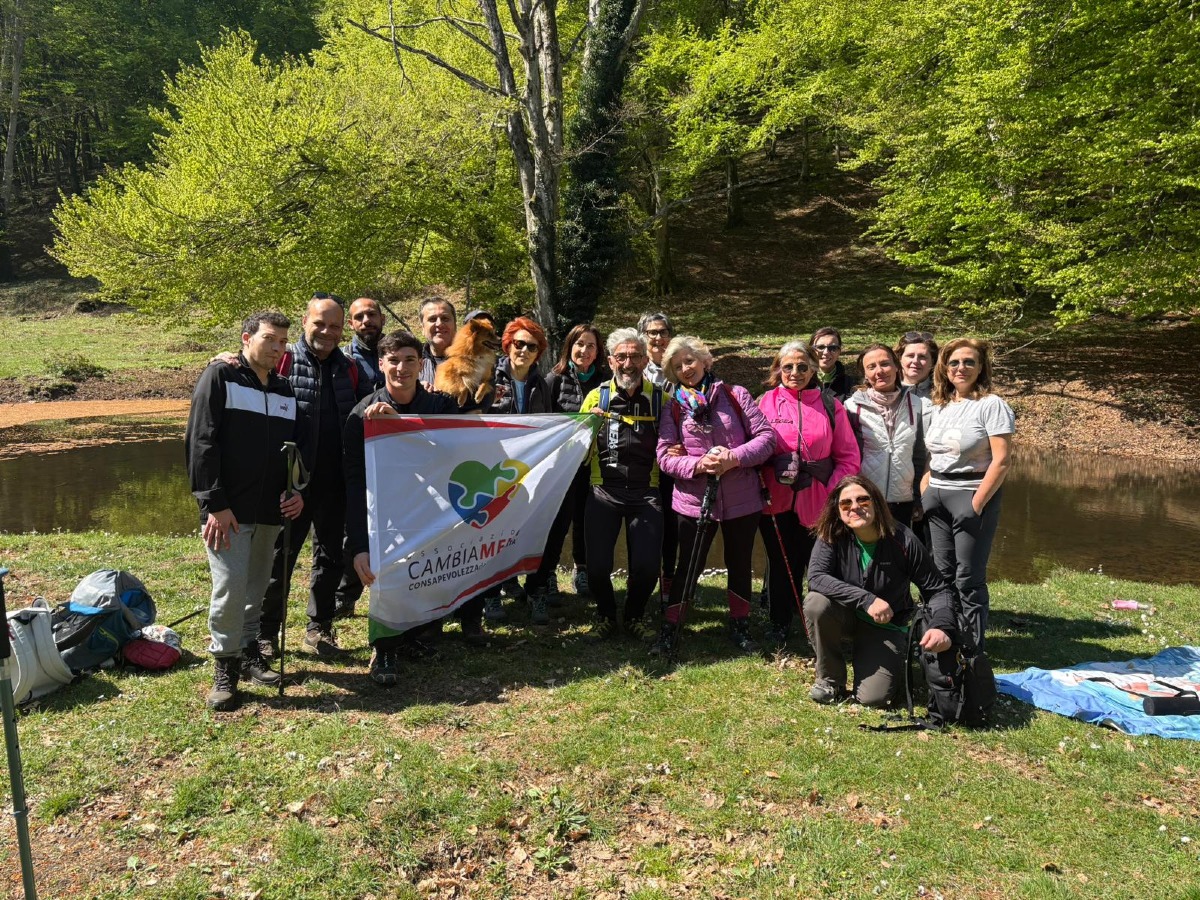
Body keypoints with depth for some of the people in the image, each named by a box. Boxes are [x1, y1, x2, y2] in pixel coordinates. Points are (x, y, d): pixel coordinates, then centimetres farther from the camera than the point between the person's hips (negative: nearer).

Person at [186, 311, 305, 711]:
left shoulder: (286, 391, 16)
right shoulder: (220, 377, -2)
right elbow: (200, 442, -9)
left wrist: (297, 492, 2)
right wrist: (214, 503, -15)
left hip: (271, 512, 6)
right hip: (228, 510, -6)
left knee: (257, 587, 13)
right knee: (231, 587, -10)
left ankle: (248, 650, 28)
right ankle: (225, 667, 6)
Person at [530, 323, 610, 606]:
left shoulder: (606, 380, 2)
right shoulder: (555, 379, -3)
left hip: (593, 463, 2)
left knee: (585, 517, 10)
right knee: (559, 518, -3)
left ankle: (582, 569, 29)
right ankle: (545, 575, 8)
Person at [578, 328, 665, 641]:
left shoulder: (659, 398, 2)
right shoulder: (597, 397, 2)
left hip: (646, 494, 0)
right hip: (604, 493, 0)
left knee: (647, 566, -7)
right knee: (597, 565, -6)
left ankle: (634, 615, 24)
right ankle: (606, 615, 24)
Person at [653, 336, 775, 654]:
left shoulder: (735, 395, 0)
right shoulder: (672, 408, 2)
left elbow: (766, 436, -4)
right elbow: (665, 456, -4)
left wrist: (735, 457, -19)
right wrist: (698, 464, -20)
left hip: (742, 499, 1)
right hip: (694, 500, 0)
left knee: (739, 564, 14)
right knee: (688, 566, 7)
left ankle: (739, 625, 32)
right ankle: (669, 628, 20)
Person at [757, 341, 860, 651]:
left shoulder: (830, 405, 3)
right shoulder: (766, 402, 2)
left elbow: (848, 456, 2)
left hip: (816, 503, 0)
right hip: (775, 500, 0)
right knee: (781, 564, 9)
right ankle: (779, 625, 26)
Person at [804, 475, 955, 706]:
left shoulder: (903, 540, -20)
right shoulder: (831, 536, -18)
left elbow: (937, 589, -14)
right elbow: (816, 577, -30)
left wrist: (942, 627, -34)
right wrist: (866, 600, -38)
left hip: (887, 627, -1)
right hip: (847, 617, 1)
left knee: (873, 698, -19)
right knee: (816, 603, -32)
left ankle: (895, 665, 19)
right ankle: (831, 678, -7)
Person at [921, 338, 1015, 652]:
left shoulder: (992, 405, -7)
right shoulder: (940, 406, 13)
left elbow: (1000, 462, -13)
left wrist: (975, 505, -18)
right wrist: (923, 495, 8)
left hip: (972, 496, -6)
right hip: (936, 497, 6)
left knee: (969, 580, -2)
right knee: (942, 575, 10)